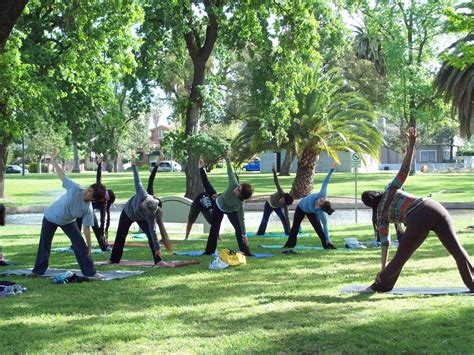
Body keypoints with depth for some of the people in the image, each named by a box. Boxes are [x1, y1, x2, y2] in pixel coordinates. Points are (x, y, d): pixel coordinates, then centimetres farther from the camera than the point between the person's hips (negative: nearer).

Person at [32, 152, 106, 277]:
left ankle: (90, 272, -2)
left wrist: (89, 245, -20)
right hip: (51, 216, -1)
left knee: (80, 245, -9)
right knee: (44, 244, 7)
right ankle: (38, 270, 24)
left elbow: (86, 227, -19)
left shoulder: (88, 209, -25)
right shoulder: (75, 189, -31)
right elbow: (62, 175, -26)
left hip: (68, 221, 1)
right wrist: (53, 160, -27)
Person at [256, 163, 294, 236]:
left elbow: (287, 218, -34)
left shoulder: (285, 206, -36)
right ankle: (260, 233, 5)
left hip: (277, 207, 1)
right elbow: (276, 183, -50)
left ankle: (287, 232, 0)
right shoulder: (280, 193, -42)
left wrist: (289, 230, -36)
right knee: (265, 219, 0)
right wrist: (274, 173, -64)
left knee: (284, 218, -10)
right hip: (269, 204, -1)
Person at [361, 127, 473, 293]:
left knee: (400, 257, 18)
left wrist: (383, 270, 17)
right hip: (434, 207, 2)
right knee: (457, 249, 8)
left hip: (417, 221, -2)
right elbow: (405, 168, 11)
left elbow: (385, 243, 15)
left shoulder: (381, 215, 21)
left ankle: (380, 286, 29)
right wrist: (411, 143, 9)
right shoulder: (390, 191, 26)